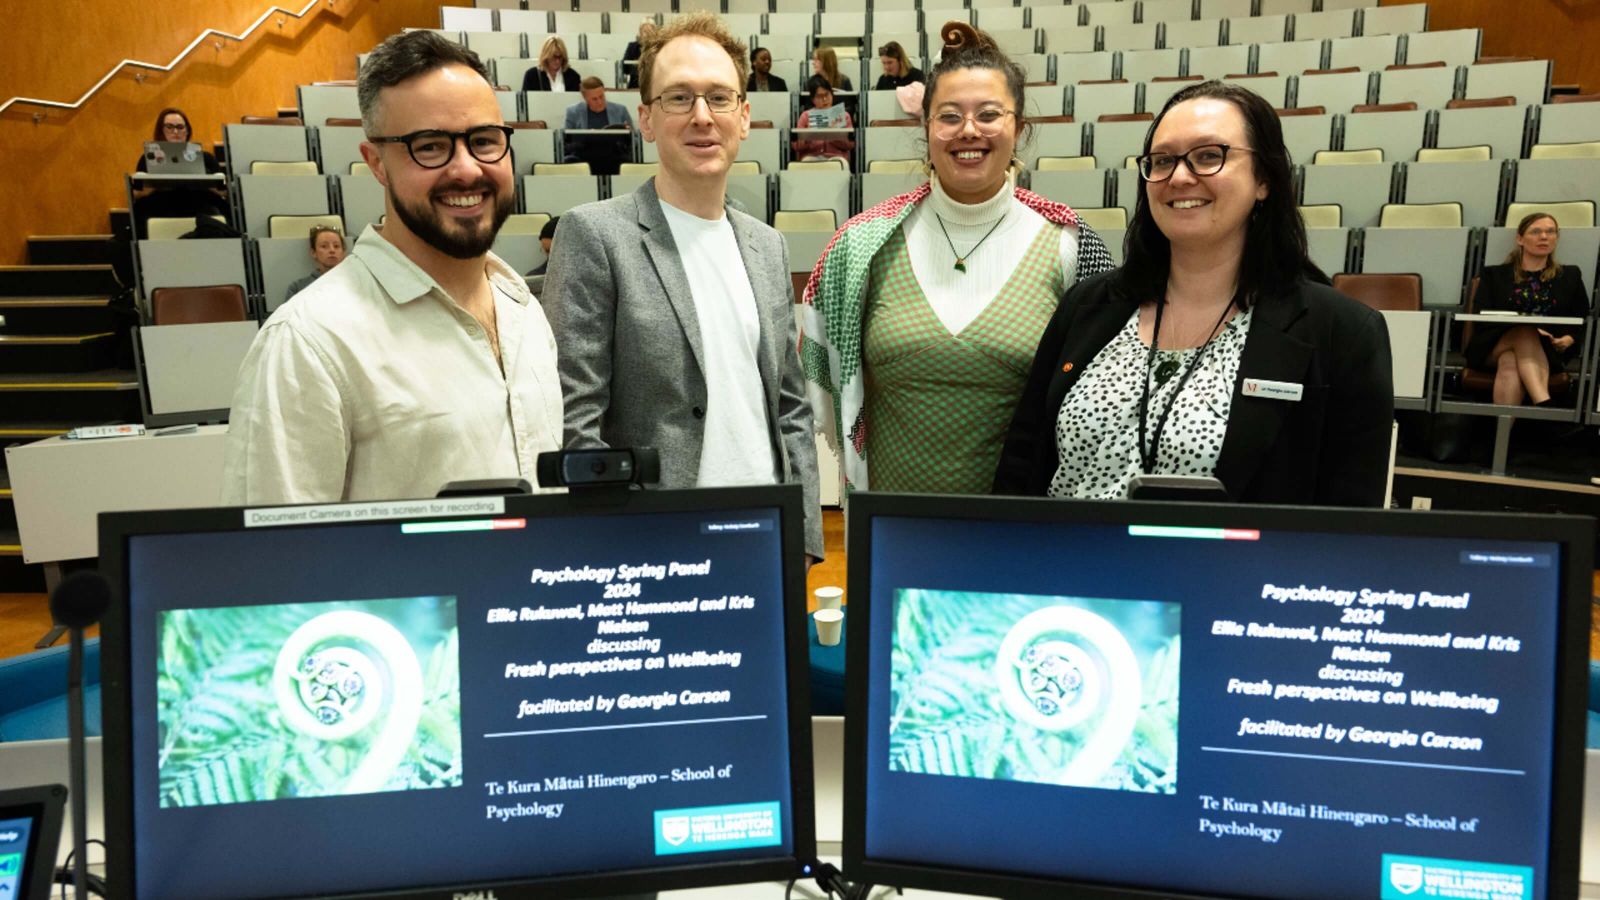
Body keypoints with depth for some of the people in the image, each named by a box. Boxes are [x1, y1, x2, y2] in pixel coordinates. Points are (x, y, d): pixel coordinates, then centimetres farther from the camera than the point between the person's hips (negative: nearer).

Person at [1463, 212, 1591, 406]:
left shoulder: (1570, 276, 21)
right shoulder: (1494, 275, 16)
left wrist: (1569, 339, -6)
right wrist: (1525, 328, -14)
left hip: (1546, 350, 1)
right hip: (1494, 347, -1)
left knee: (1510, 364, -36)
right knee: (1525, 333, -37)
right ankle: (1545, 406, -55)